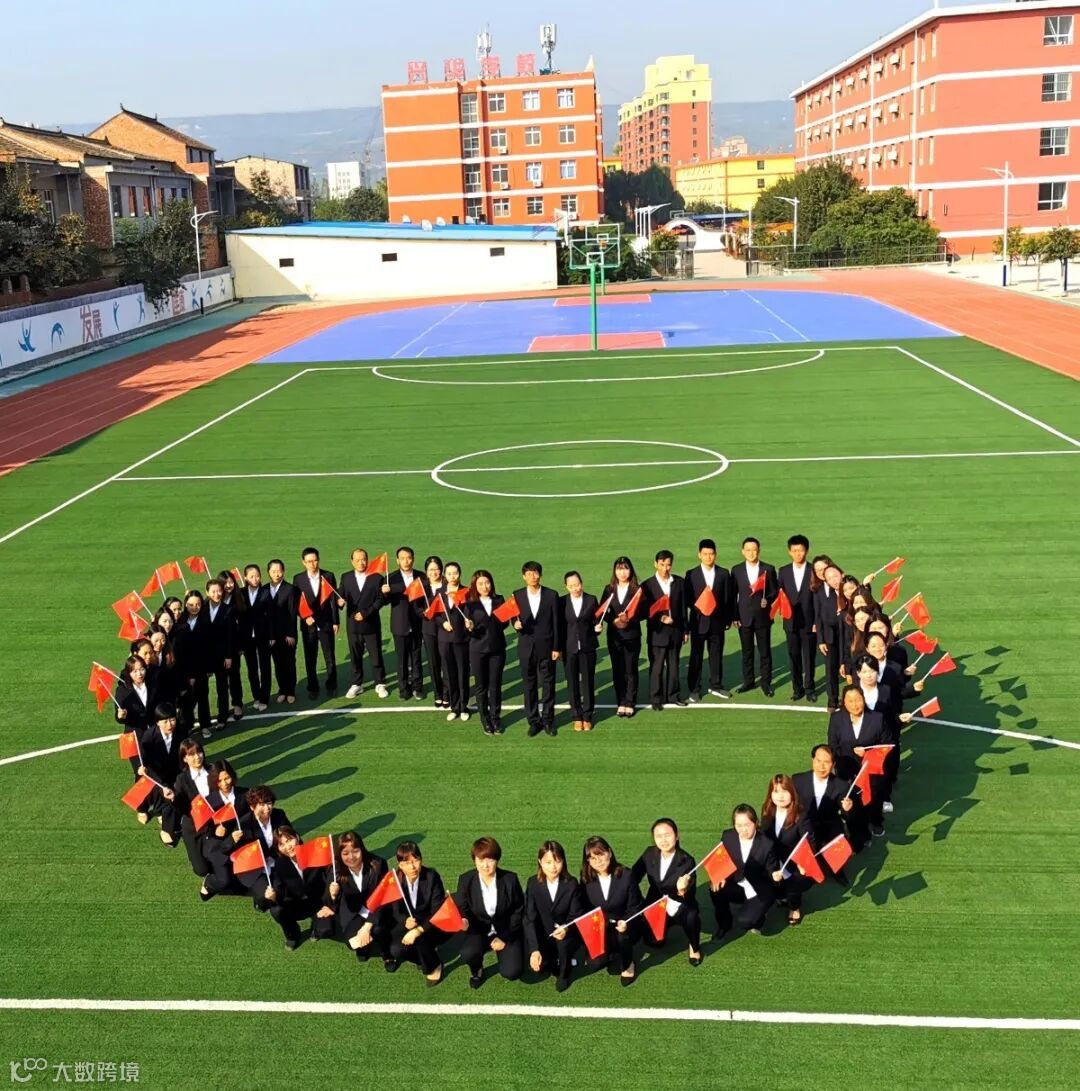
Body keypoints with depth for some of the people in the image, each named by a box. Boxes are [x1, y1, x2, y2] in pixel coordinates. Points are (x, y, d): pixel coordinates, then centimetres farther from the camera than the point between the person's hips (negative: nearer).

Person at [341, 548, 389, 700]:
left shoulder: (376, 578, -3)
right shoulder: (346, 578, 5)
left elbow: (380, 600, -6)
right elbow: (342, 596, 3)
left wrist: (365, 613, -15)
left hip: (371, 624, -2)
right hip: (353, 624, 2)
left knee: (376, 656, 5)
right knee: (355, 656, 9)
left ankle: (380, 684, 19)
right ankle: (356, 684, 23)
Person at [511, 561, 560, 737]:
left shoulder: (551, 595, -2)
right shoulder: (517, 595, 2)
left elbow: (556, 623, -1)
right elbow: (513, 617, 8)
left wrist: (556, 648, -4)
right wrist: (515, 624, -16)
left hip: (546, 647, -1)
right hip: (526, 647, 1)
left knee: (548, 684, 6)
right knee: (529, 686, 6)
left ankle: (548, 720, 18)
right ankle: (533, 721, 15)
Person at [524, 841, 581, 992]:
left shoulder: (571, 883, -14)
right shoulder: (533, 883, -13)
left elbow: (575, 915, -9)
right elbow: (530, 918, -15)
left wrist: (566, 929, -34)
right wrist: (534, 949, -27)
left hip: (564, 932, -1)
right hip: (541, 934, 1)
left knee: (563, 940, -33)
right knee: (536, 966, -20)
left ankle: (564, 973, -1)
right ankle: (553, 961, 17)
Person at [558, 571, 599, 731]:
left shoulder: (591, 600, 1)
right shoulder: (562, 602, 0)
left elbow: (595, 621, 7)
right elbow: (559, 626, 3)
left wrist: (597, 628, -16)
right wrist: (558, 648, 2)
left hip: (587, 647, 0)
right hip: (569, 648, 0)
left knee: (588, 682, 5)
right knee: (572, 683, 6)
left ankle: (587, 716, 16)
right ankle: (577, 716, 17)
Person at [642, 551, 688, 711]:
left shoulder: (679, 582, 3)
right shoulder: (647, 585, -5)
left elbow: (683, 607, 6)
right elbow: (645, 610, -5)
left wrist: (685, 629, 5)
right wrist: (660, 618, -20)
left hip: (675, 631, 3)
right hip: (657, 632, -3)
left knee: (673, 665, 13)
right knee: (656, 667, 3)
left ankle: (673, 694, 25)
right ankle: (656, 698, 12)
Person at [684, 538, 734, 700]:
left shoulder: (724, 574, 3)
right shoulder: (691, 575, -1)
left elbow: (728, 598, 4)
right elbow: (686, 599, 0)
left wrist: (728, 620, 2)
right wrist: (697, 606, -16)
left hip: (717, 622, 2)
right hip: (698, 622, -1)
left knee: (716, 656, 10)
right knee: (696, 657, 5)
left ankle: (716, 686, 24)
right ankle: (695, 689, 14)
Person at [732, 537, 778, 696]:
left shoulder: (768, 569, 0)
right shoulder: (736, 570, 3)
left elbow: (775, 592, 3)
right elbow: (733, 595, 4)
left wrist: (767, 600, -17)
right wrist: (734, 616, 0)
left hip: (763, 617, -1)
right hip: (744, 617, 1)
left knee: (765, 652, 5)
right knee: (747, 652, 9)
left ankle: (766, 683, 15)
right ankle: (748, 681, 20)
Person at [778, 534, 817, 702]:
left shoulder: (814, 571, -3)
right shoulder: (783, 571, 6)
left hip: (809, 622, -2)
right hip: (791, 621, 2)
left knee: (809, 657, 5)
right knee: (794, 656, 8)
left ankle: (810, 689, 17)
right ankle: (797, 688, 17)